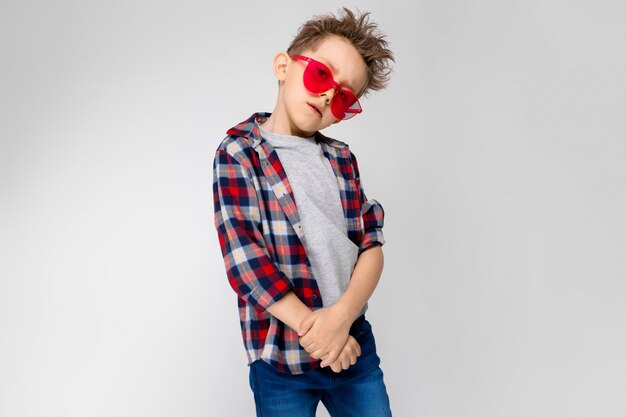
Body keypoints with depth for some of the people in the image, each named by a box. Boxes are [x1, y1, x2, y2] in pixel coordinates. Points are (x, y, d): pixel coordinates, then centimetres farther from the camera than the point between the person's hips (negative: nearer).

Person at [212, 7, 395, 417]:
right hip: (283, 358, -4)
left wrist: (341, 315, -15)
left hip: (354, 344, 4)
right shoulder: (239, 153, -5)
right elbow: (244, 259, -14)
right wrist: (314, 329, -16)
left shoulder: (341, 158, 10)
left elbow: (371, 245, 2)